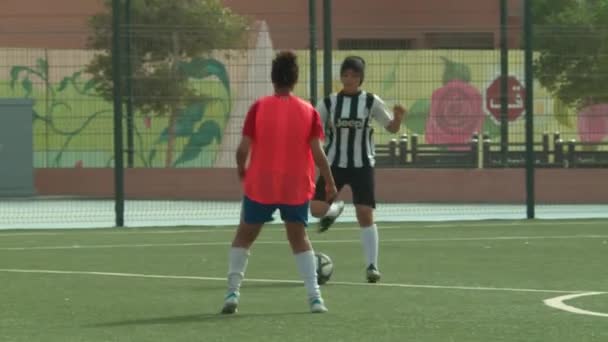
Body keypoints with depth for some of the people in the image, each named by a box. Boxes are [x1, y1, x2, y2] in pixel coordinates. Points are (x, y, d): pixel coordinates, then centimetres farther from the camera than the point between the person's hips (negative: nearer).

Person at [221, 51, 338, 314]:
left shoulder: (259, 107, -7)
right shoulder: (308, 112, -4)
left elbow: (243, 148, -9)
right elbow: (318, 153, -7)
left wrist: (241, 169, 11)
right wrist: (330, 183, 4)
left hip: (260, 185, -1)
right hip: (296, 186, 1)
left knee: (244, 236, 14)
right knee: (299, 238, 14)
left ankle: (232, 292, 5)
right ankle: (314, 296, 3)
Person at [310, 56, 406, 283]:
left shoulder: (371, 102, -3)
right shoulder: (329, 102, 0)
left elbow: (392, 128, 2)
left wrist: (398, 117, -19)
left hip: (362, 165, -2)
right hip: (335, 164, 2)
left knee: (365, 215, -9)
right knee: (316, 209, -10)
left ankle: (372, 266, -1)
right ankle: (334, 210, 28)